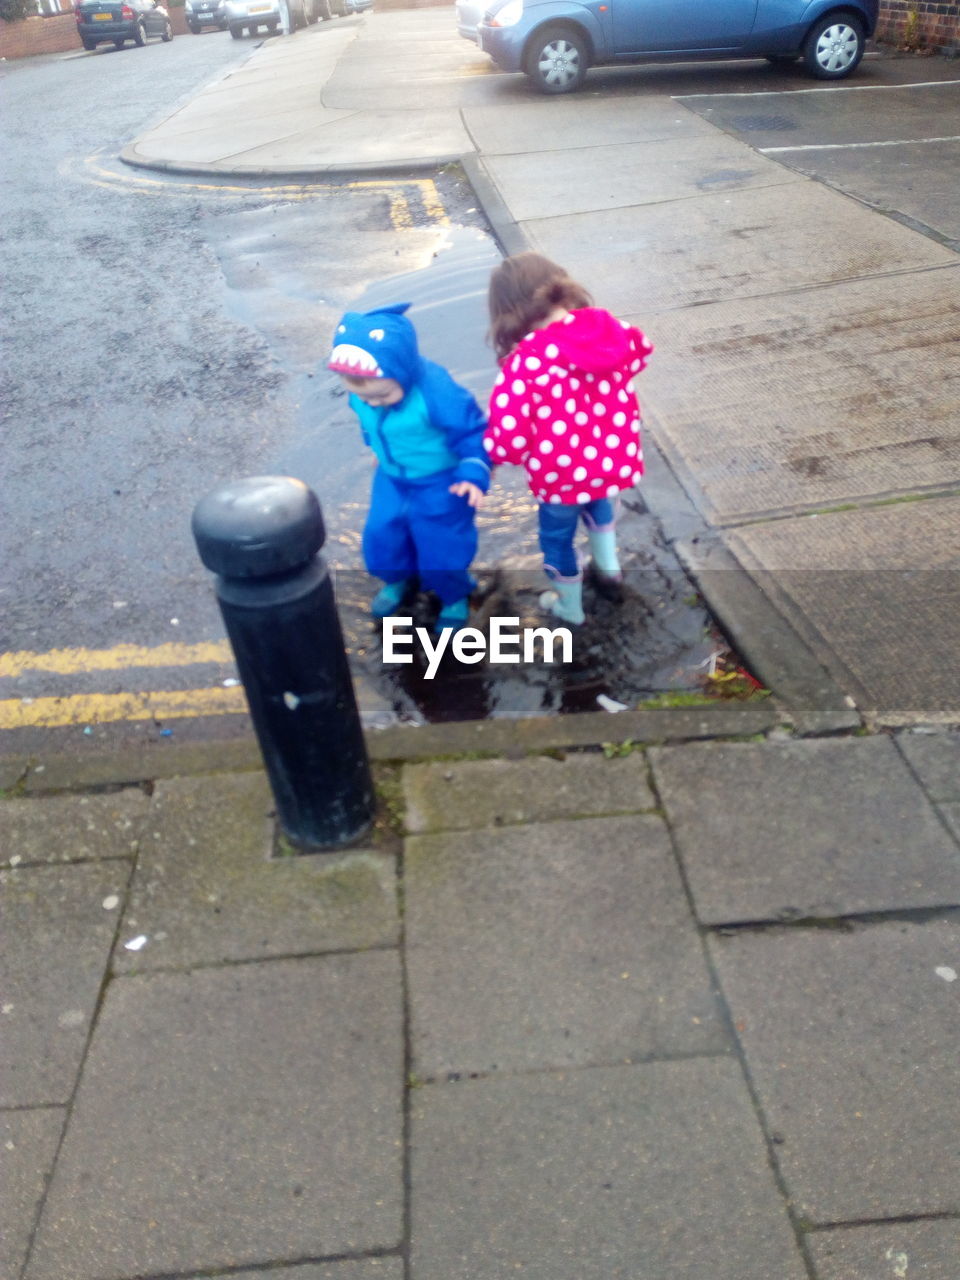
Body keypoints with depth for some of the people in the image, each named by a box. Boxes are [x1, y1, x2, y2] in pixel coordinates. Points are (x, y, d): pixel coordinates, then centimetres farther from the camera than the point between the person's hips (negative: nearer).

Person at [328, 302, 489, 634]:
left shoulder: (436, 391, -35)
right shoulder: (362, 389, -14)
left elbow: (472, 432, -24)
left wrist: (474, 474, -33)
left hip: (442, 482, -6)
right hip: (392, 478, 6)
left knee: (441, 548, 4)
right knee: (381, 537, 13)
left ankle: (455, 597, 35)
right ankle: (400, 578, 46)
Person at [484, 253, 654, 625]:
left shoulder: (524, 362, -28)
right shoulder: (609, 328, -10)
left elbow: (509, 437, -26)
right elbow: (640, 352, 14)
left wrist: (490, 454, -4)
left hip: (561, 473, -5)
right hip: (615, 459, 5)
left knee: (557, 536, 24)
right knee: (596, 499, 40)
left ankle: (569, 607, 46)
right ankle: (608, 562, 56)